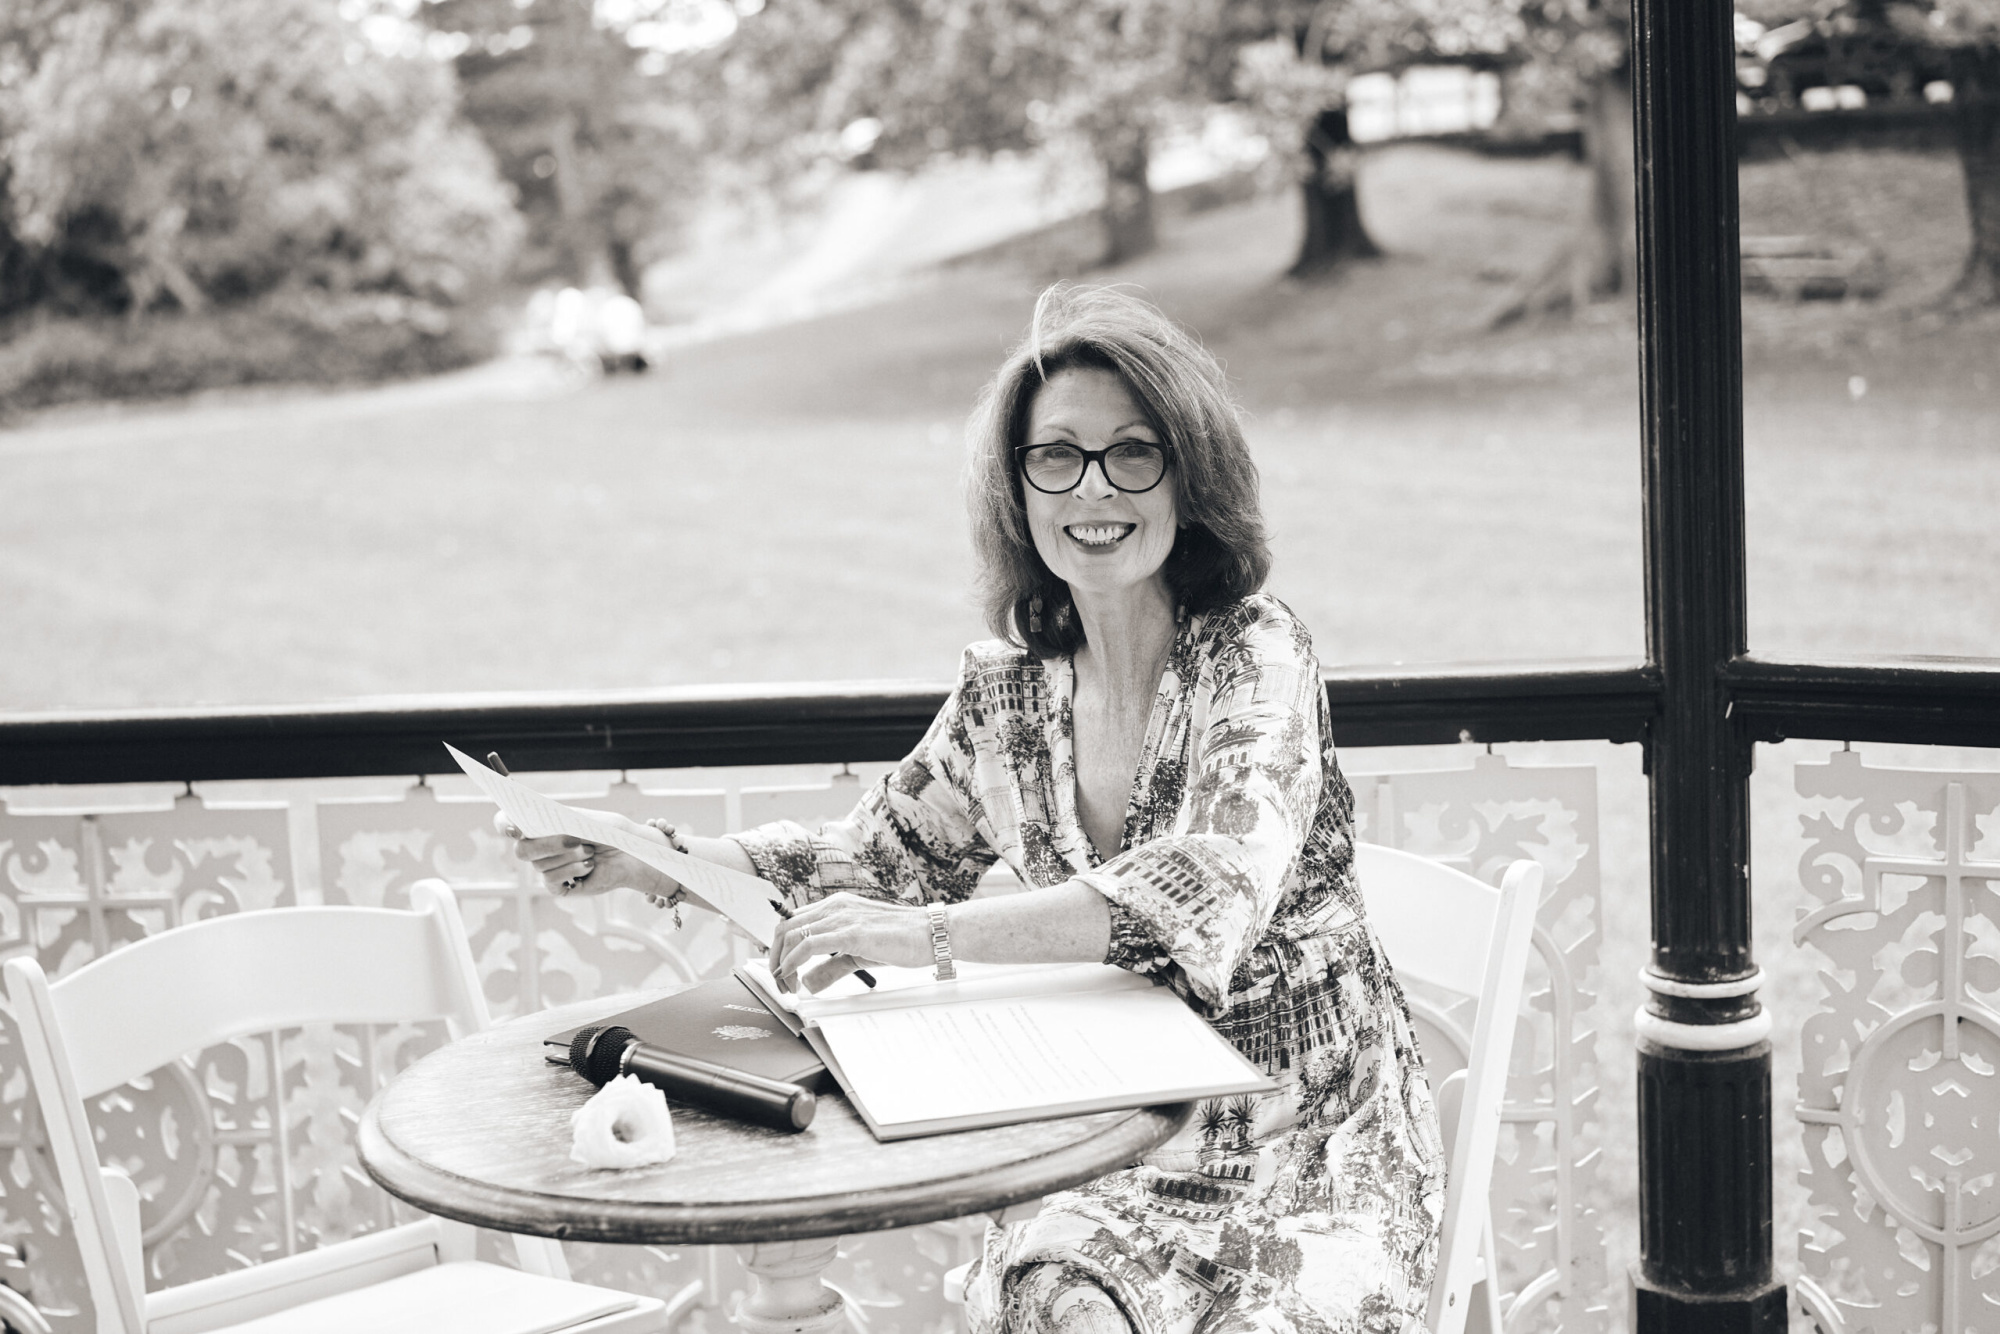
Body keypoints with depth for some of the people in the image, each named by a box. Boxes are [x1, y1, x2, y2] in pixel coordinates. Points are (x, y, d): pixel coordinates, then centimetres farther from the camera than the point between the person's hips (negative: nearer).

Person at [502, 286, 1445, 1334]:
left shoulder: (1254, 652, -12)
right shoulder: (1010, 691, 4)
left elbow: (1208, 892, -28)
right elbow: (872, 857, 17)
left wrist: (930, 935, -35)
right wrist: (649, 863, 3)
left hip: (1318, 1132, -3)